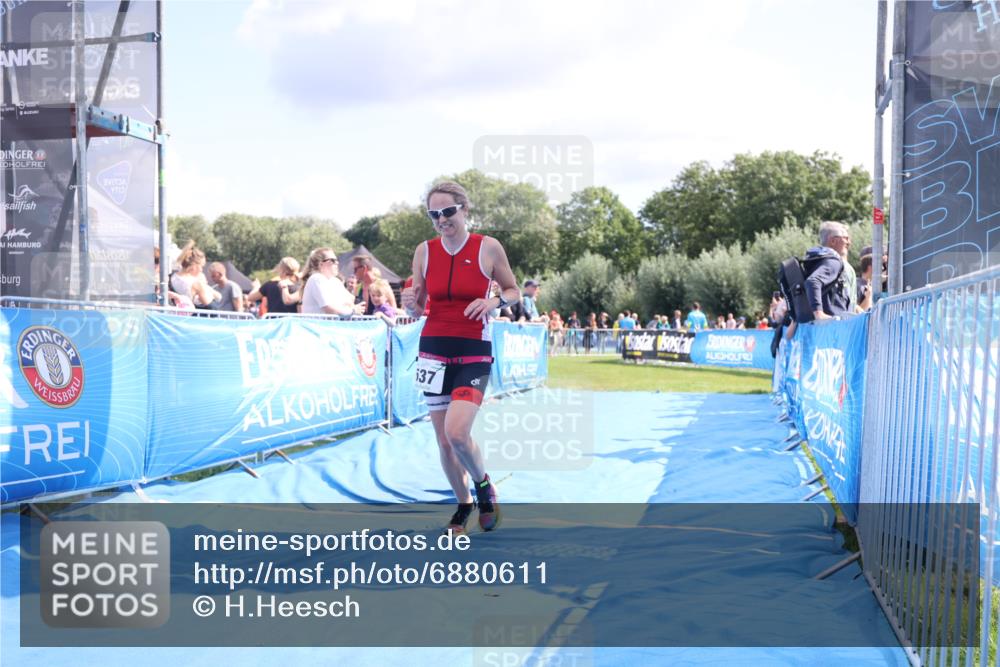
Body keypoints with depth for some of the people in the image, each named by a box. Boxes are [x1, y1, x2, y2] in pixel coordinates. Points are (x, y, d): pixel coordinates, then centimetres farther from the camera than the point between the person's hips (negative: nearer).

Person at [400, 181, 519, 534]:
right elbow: (417, 309, 9)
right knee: (443, 440, 7)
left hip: (474, 351, -3)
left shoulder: (488, 248, -6)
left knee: (457, 432, -20)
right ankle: (464, 504, 30)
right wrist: (410, 304, -15)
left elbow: (514, 292, 6)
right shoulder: (424, 251, 2)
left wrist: (492, 302, -15)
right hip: (433, 349, 4)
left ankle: (483, 485, 11)